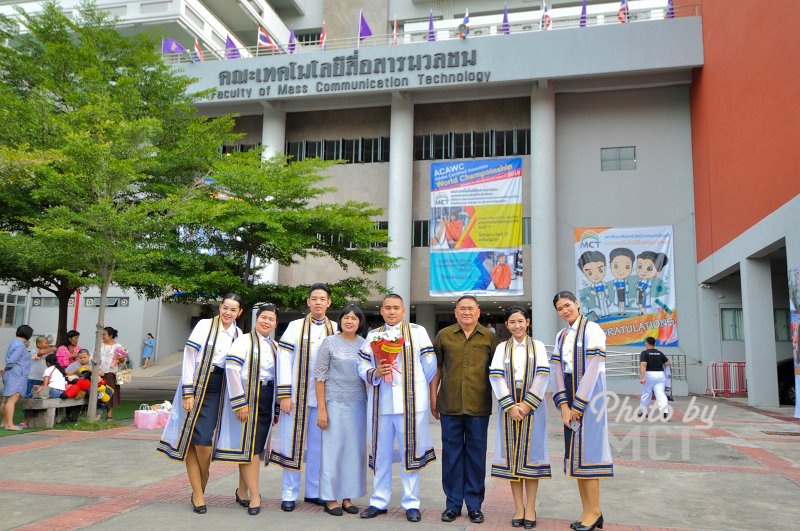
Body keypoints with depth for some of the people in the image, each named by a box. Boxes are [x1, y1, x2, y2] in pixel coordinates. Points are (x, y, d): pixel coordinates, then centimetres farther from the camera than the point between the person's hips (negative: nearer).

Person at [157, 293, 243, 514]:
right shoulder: (205, 325, -2)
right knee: (191, 439, -1)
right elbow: (189, 357, -5)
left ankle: (199, 491, 15)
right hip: (195, 386, -2)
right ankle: (198, 494, 8)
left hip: (216, 390, 2)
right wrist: (188, 393, -10)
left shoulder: (238, 334, 8)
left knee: (203, 441, -6)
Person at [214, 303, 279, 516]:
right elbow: (231, 368, -14)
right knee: (249, 445, -5)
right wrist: (240, 403, -19)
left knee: (255, 446, 10)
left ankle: (242, 492, 23)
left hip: (266, 401, 6)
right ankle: (255, 495, 0)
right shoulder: (244, 340, -5)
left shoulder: (275, 347, 14)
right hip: (247, 398, -6)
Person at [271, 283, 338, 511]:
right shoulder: (295, 326, 2)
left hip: (323, 397, 2)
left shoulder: (336, 330, 8)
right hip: (297, 396, -2)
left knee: (317, 445, 9)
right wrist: (284, 395, -9)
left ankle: (313, 491, 21)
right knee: (293, 443, 3)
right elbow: (284, 361, -2)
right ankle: (289, 494, 12)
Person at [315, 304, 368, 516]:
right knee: (333, 448, 1)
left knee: (355, 449, 7)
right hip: (335, 403, -3)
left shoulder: (364, 344, 6)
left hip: (358, 404, 4)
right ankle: (330, 498, 13)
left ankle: (348, 496, 19)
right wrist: (321, 409, -8)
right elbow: (320, 375, -4)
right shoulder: (329, 342, -3)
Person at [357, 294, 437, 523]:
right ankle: (379, 501, 22)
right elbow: (362, 366, 10)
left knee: (410, 451, 3)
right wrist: (375, 373, -10)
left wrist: (416, 385, 10)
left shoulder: (417, 332, 3)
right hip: (380, 403, 3)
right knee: (380, 452, 9)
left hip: (411, 403, -3)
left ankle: (411, 503, 14)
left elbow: (429, 365, 4)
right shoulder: (372, 335, 12)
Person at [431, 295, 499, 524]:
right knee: (451, 453, 8)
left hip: (479, 406, 0)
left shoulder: (490, 338, 4)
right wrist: (433, 398, 6)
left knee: (476, 454, 7)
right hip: (450, 405, 1)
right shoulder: (444, 335, 5)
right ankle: (453, 503, 20)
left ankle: (474, 504, 20)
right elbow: (436, 368, 9)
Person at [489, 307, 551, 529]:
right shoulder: (501, 348, 7)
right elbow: (496, 377, -2)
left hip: (532, 407, -1)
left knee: (530, 453, 1)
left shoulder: (537, 346, 5)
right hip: (508, 407, 1)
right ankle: (518, 507, 11)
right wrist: (511, 406, -13)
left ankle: (531, 508, 8)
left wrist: (526, 404, -13)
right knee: (512, 454, 3)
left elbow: (542, 376, -4)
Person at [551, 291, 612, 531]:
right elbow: (557, 371, 7)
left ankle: (594, 511, 4)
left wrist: (578, 405, -14)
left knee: (586, 449, -6)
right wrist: (564, 406, -4)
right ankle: (588, 510, 15)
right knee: (575, 451, 7)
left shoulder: (592, 330, -9)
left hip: (589, 394, -7)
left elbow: (592, 369, -15)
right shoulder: (561, 336, 13)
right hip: (570, 396, 7)